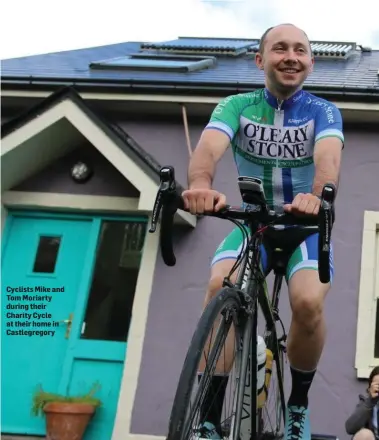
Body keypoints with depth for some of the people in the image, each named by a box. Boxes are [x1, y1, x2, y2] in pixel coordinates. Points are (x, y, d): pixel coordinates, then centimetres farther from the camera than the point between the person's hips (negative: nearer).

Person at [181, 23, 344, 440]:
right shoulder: (236, 106, -5)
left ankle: (298, 404, 1)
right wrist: (201, 186, -50)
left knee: (309, 303, -28)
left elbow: (328, 157, -28)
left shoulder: (323, 111, -6)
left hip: (306, 227, 0)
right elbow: (209, 146, -26)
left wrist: (316, 196, -52)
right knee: (220, 289, -29)